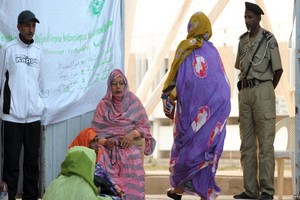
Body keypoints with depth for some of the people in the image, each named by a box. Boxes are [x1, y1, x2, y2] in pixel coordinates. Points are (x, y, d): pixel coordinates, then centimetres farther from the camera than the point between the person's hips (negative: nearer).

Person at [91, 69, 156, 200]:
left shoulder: (134, 102, 7)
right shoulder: (103, 105, 7)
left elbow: (144, 126, 8)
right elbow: (96, 131, 6)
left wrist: (133, 134, -12)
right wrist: (104, 142, -15)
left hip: (130, 146, 0)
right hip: (109, 148, 0)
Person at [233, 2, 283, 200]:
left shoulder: (268, 40, -6)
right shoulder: (243, 40, 13)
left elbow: (278, 69, -4)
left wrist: (267, 90, 6)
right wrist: (245, 88, 13)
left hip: (263, 91, -7)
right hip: (245, 92, 7)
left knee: (265, 143, -8)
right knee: (247, 144, 5)